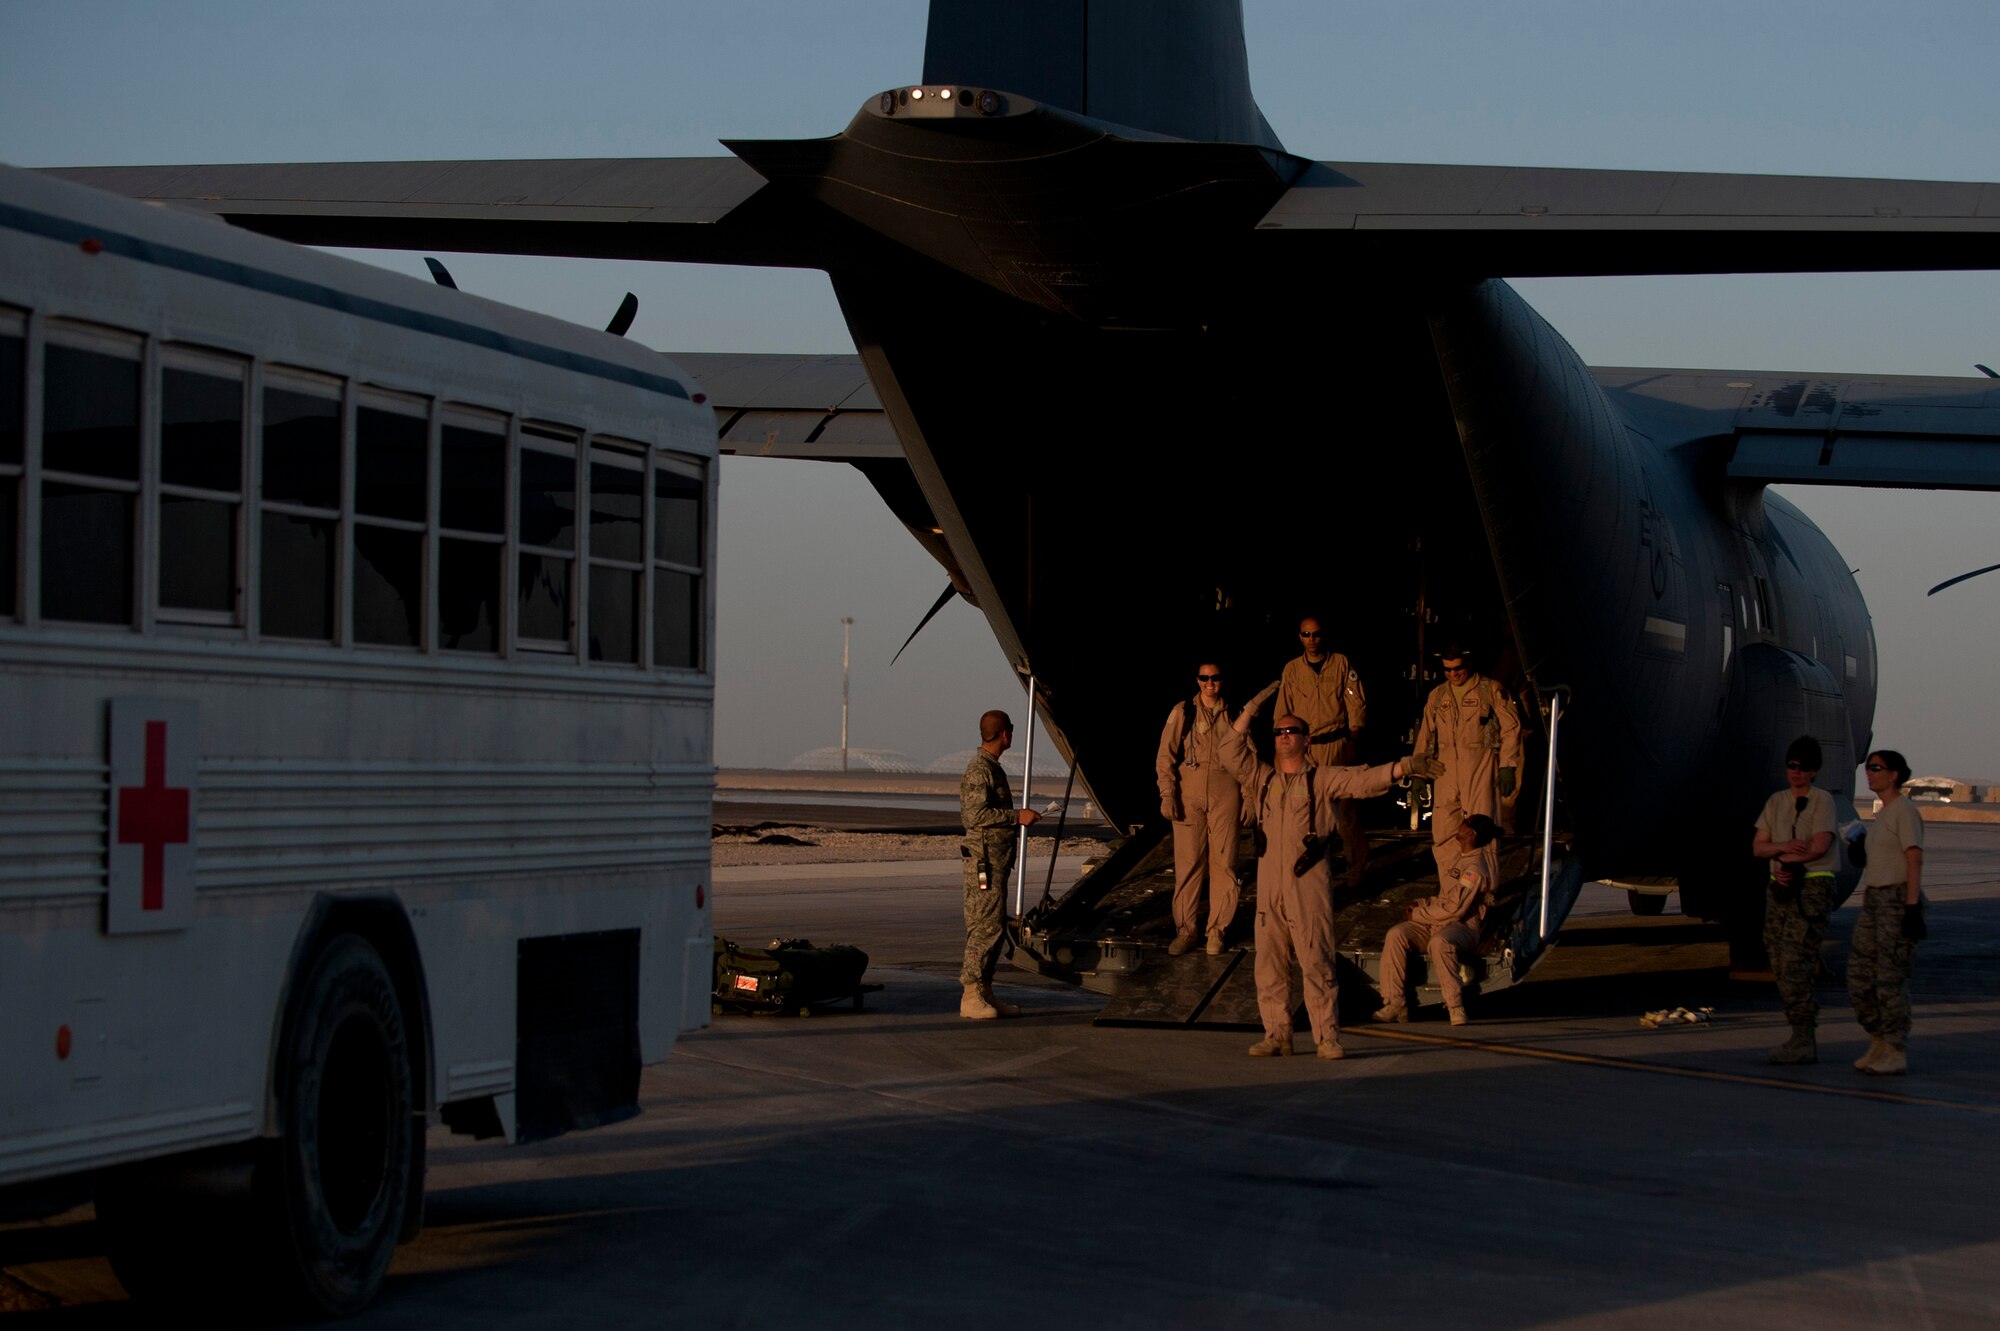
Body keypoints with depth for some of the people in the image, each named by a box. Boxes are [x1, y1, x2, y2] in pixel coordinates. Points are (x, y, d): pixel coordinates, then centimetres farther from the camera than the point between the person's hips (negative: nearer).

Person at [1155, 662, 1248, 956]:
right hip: (1189, 794, 0)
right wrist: (1167, 794, -4)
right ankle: (1185, 929, 5)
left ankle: (1217, 929, 6)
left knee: (1223, 862, -2)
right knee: (1187, 862, -1)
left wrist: (1248, 797, 3)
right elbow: (1165, 756, 5)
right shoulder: (1182, 712, 6)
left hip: (1225, 794, 0)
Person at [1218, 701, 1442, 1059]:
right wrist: (1250, 711, 5)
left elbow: (1364, 780, -5)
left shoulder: (1322, 780, 5)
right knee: (1270, 965, 4)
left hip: (1309, 886, -4)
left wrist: (1405, 766, -18)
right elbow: (1231, 750, 12)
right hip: (1269, 888, 4)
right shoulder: (1262, 779, 16)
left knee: (1317, 963, -5)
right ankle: (1277, 1034, 11)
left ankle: (1327, 1037, -1)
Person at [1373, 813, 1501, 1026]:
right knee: (1396, 935, -16)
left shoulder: (1476, 868, -12)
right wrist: (1421, 904, 10)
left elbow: (1454, 908, -19)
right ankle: (1395, 1003, -18)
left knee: (1439, 943, -42)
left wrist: (1418, 914, -10)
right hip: (1436, 924, 9)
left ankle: (1456, 1007, -32)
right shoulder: (1461, 858, 20)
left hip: (1462, 926, -9)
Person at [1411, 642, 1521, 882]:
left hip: (1481, 767, -4)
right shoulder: (1437, 696, 15)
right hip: (1446, 770, 4)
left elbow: (1511, 728, 0)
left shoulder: (1491, 691, 1)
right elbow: (1426, 734, 19)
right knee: (1443, 832, 1)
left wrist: (1507, 767, -5)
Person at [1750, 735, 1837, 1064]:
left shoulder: (1822, 801, -2)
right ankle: (1803, 1038, 9)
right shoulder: (1776, 802, 14)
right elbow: (1758, 847, 7)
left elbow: (1819, 846, -13)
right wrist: (1785, 846, -11)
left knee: (1795, 963, -14)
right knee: (1781, 967, 3)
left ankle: (1803, 1042, -12)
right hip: (1779, 889, 7)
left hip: (1812, 889, -7)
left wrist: (1783, 857, -5)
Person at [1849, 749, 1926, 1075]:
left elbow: (1915, 859, -18)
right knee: (1859, 975, 8)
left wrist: (1912, 907, -23)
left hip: (1899, 900, -9)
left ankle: (1895, 1054, -1)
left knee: (1891, 978, -7)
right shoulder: (1883, 813, 17)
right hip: (1874, 899, 9)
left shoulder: (1904, 810, -11)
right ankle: (1879, 1044, 18)